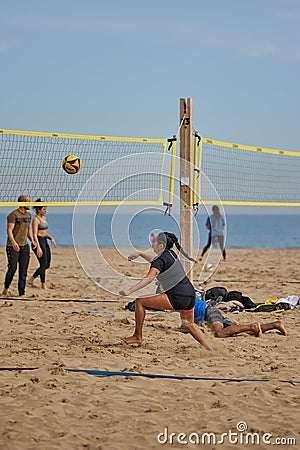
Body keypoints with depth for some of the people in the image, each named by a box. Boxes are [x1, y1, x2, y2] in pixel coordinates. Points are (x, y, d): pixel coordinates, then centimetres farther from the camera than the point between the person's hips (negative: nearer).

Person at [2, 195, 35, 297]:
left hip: (24, 246, 7)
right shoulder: (13, 215, -10)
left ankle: (21, 293, 6)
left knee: (23, 271, 3)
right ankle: (6, 289, 13)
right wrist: (13, 242, -30)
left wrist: (32, 240, 11)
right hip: (13, 246, -7)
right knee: (12, 268, -8)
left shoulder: (28, 215, 13)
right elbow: (9, 230, -16)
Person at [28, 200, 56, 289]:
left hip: (45, 241, 9)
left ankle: (31, 279, 22)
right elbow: (35, 234, -18)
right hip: (38, 242, -9)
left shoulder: (44, 218, 15)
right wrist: (38, 247, -25)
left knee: (47, 265, 9)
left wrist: (51, 238, 6)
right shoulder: (36, 219, -12)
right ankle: (43, 285, 4)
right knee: (43, 264, -6)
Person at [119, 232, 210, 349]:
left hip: (177, 298, -9)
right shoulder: (170, 254, 15)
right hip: (190, 296, 9)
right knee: (189, 324, 29)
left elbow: (148, 279, -24)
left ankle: (137, 336, 4)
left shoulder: (160, 260, -10)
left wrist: (129, 290, -29)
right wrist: (140, 254, 34)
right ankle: (209, 348, 27)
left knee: (140, 301, -2)